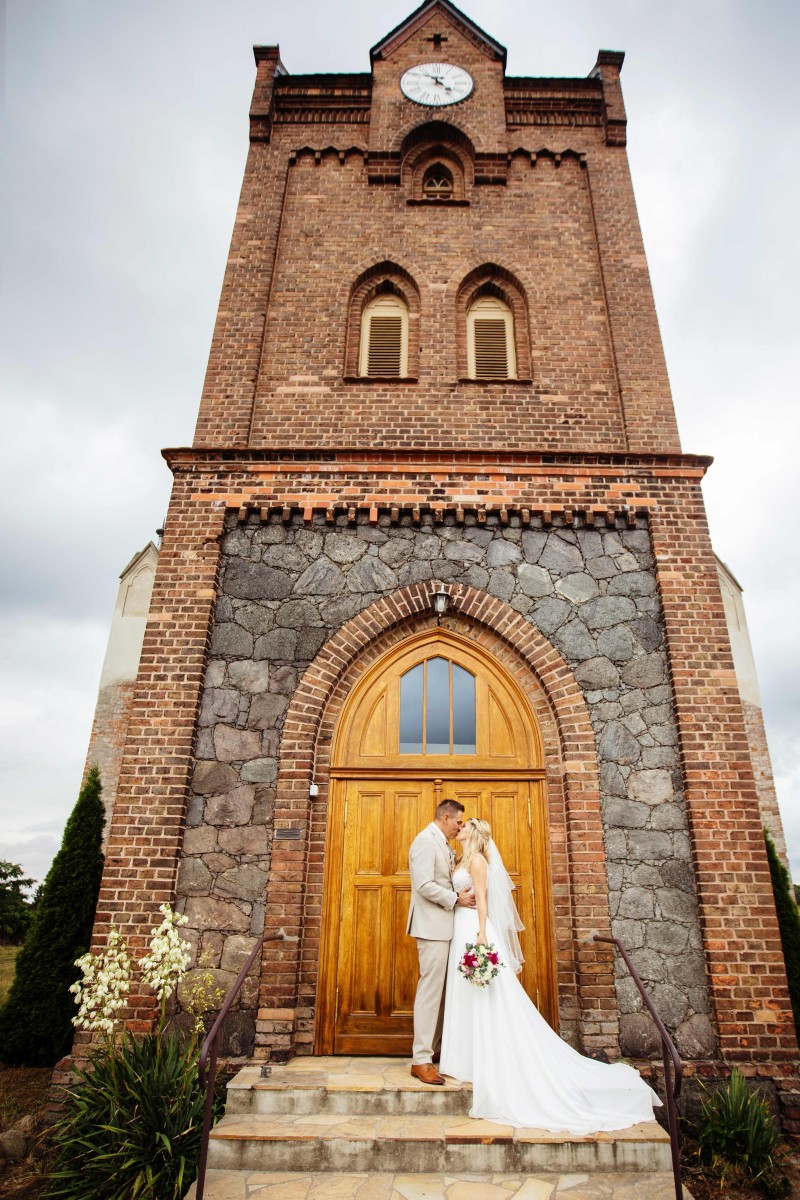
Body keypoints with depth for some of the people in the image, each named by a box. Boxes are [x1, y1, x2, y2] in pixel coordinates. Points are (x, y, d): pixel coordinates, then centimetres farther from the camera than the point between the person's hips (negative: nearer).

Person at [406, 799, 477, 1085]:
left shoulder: (443, 844, 17)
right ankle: (420, 1060, 0)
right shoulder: (425, 841, -14)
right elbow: (424, 885, -21)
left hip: (444, 927, 10)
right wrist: (456, 899, -14)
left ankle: (434, 1048, 22)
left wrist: (461, 894, 7)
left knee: (440, 988, 13)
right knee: (430, 988, -7)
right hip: (432, 925, -10)